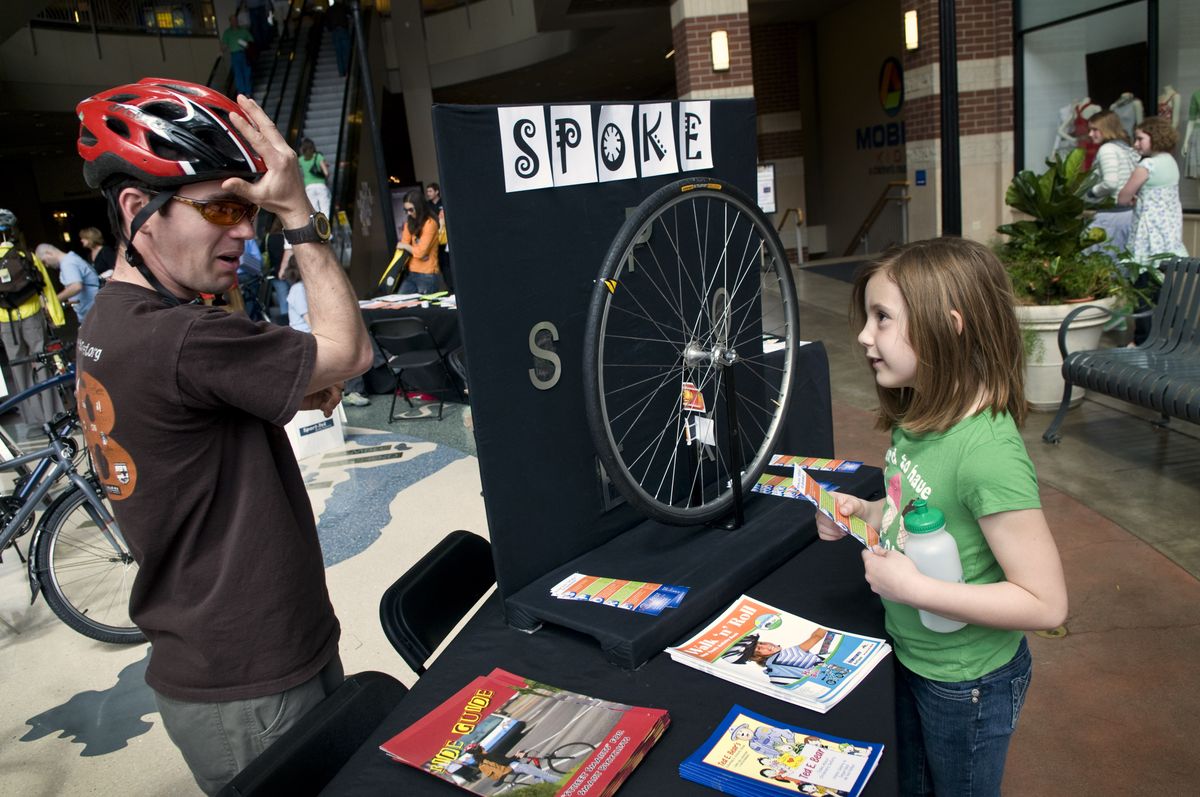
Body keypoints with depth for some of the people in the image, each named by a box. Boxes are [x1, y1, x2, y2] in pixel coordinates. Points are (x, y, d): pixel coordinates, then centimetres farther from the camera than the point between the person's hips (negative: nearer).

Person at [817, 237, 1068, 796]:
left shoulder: (987, 451, -32)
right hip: (908, 654, 7)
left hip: (966, 682, -7)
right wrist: (865, 514, -8)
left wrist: (908, 585, -31)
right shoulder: (919, 417, -7)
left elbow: (1046, 604, -29)